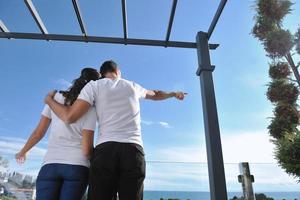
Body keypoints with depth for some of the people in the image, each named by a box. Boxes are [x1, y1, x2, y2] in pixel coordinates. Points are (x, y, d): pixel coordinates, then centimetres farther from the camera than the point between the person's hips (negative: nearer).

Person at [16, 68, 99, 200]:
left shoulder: (54, 98, 6)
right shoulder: (89, 110, -3)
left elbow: (39, 132, 8)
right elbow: (87, 149, -8)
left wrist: (22, 152, 26)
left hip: (50, 165, 2)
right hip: (77, 166, -2)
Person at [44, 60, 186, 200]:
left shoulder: (94, 85, 11)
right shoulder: (133, 86, 22)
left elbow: (70, 117, 1)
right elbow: (156, 95, 41)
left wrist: (49, 99, 20)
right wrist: (174, 94, 61)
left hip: (105, 150, -2)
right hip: (134, 151, 2)